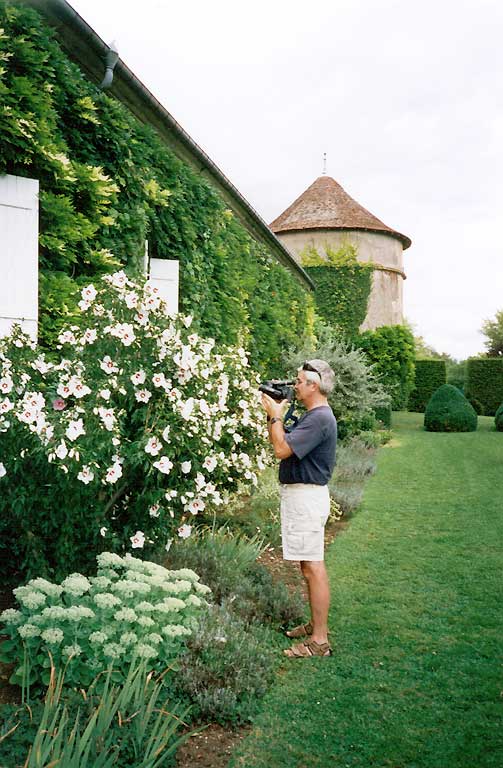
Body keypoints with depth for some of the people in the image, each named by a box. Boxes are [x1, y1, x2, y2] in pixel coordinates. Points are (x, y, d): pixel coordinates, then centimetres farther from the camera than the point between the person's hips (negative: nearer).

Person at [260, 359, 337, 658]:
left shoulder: (320, 418, -19)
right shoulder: (313, 416, 16)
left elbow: (282, 449, -25)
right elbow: (283, 442, 18)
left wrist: (276, 415, -12)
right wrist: (274, 413, 9)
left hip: (307, 497, -11)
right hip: (300, 495, 11)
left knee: (313, 567, -6)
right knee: (309, 565, 18)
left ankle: (320, 640, 0)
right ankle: (317, 624, 30)